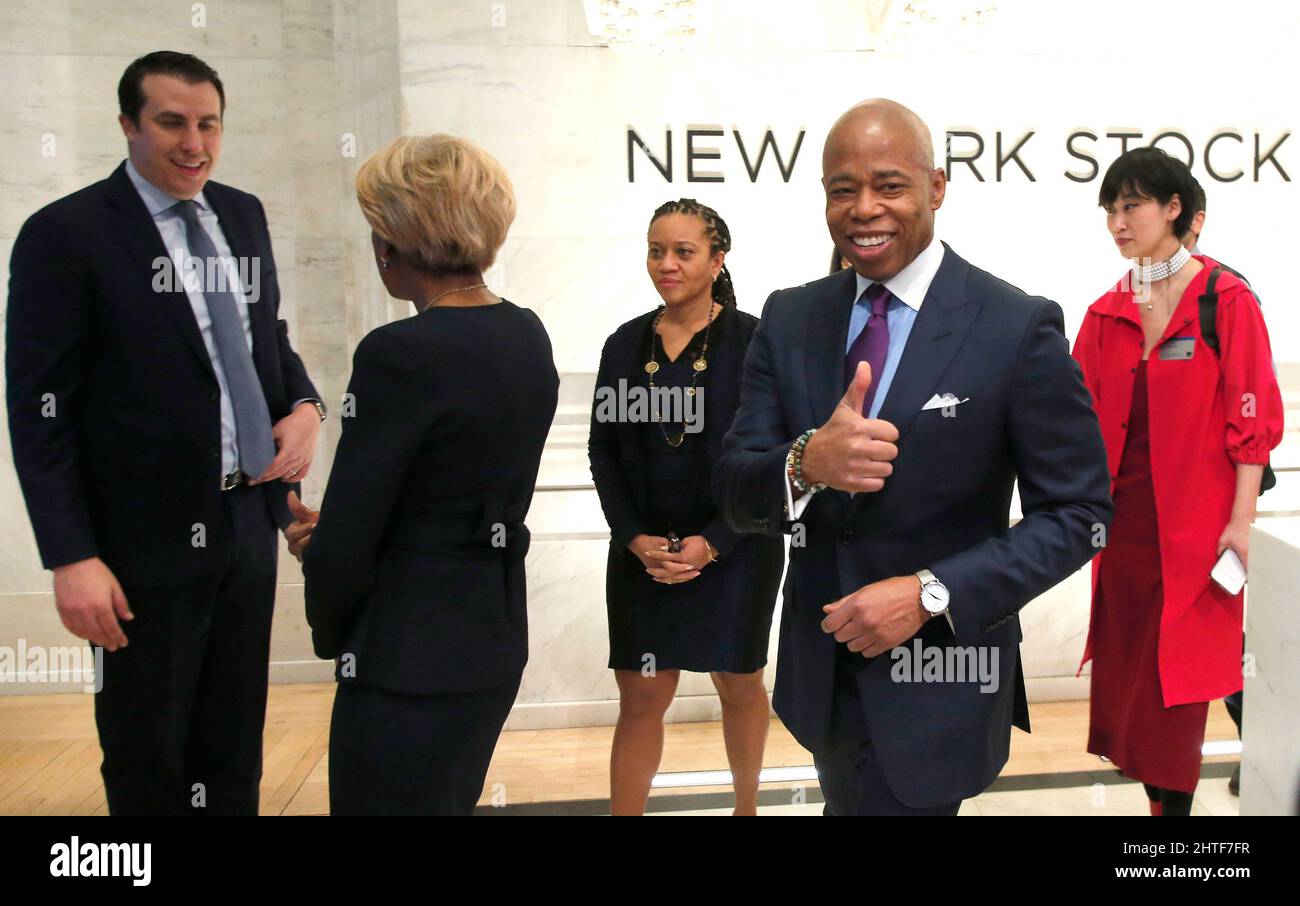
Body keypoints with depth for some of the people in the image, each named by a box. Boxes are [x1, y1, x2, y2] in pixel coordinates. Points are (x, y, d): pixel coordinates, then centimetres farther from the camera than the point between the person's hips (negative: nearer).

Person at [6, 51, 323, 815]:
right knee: (146, 758, 14)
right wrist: (71, 557, -17)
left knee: (236, 746, 20)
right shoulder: (66, 234, -11)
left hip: (250, 521, 6)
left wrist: (304, 405, -4)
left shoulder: (244, 215, 7)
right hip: (148, 538, -5)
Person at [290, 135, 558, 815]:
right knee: (451, 803, 25)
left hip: (411, 661, -8)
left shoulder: (401, 353, -22)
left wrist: (331, 633, 3)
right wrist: (336, 533, 9)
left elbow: (343, 542, -17)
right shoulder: (528, 336, 3)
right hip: (497, 637, 8)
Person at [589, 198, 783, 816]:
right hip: (643, 553, 3)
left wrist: (712, 543, -15)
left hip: (733, 550, -2)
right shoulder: (625, 343, 3)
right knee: (640, 698, 5)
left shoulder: (752, 340, -8)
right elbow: (604, 451, 4)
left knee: (739, 687, 15)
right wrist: (635, 538, -7)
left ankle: (746, 805, 37)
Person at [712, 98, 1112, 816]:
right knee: (847, 800, 26)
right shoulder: (788, 319, -1)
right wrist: (804, 463, -27)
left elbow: (1077, 512, -10)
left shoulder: (1020, 327, -13)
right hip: (818, 668, 5)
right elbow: (734, 494, -4)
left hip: (938, 681, -5)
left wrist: (931, 593, -21)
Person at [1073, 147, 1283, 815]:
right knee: (1125, 671, 10)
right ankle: (1156, 798, 25)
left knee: (1175, 682, 2)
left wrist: (1241, 520, -11)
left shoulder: (1226, 301, -4)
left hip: (1191, 524, -5)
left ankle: (1175, 801, 19)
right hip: (1121, 518, 5)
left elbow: (1252, 416, -7)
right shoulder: (1106, 314, 9)